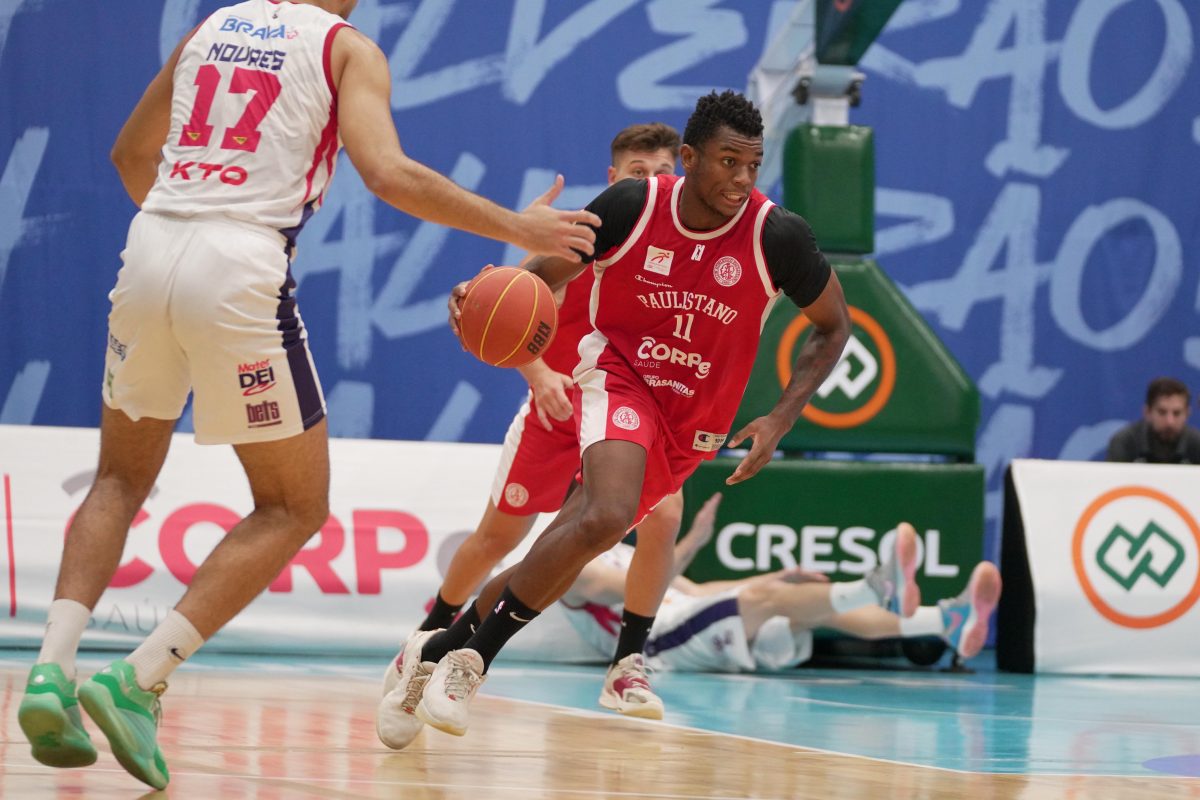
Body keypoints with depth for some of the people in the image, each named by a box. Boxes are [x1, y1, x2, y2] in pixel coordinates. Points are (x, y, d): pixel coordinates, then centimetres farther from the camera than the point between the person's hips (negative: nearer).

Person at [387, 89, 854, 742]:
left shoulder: (776, 236, -15)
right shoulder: (631, 206, -14)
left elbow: (833, 326, 1)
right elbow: (541, 276, 0)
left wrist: (780, 420, -10)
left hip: (690, 428, 2)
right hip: (618, 375, -2)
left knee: (557, 559, 2)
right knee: (608, 516, -32)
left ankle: (438, 652, 23)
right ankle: (470, 656, -19)